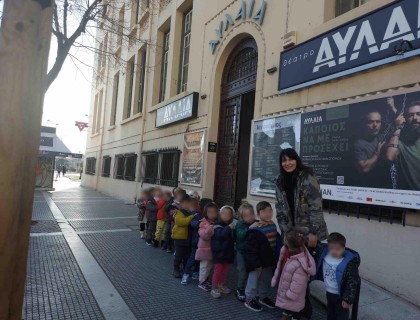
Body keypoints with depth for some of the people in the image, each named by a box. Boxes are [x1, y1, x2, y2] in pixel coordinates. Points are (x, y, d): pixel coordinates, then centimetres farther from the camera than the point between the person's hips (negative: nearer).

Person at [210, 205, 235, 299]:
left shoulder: (231, 226, 7)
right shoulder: (218, 226, -13)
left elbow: (234, 238, 10)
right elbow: (221, 235, -32)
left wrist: (233, 231, -8)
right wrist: (228, 228, -39)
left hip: (228, 251, 6)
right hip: (219, 252, -6)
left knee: (225, 270, 15)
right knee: (218, 269, 0)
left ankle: (221, 285, 31)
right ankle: (214, 288, 10)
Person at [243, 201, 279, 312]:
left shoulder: (272, 225, -1)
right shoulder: (254, 230, -25)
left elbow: (277, 242, 12)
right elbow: (251, 249, -23)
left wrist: (275, 258, 12)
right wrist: (256, 264, -21)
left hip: (269, 260, 8)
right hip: (257, 261, -8)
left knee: (267, 280, 23)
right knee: (254, 280, 8)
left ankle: (263, 296, 44)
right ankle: (249, 299, 26)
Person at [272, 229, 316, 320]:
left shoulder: (299, 264, -40)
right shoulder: (285, 251, -15)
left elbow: (297, 283, -29)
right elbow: (280, 266, 1)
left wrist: (291, 294, -19)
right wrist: (275, 279, 8)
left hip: (293, 292, -8)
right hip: (284, 285, 8)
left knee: (294, 307, 17)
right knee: (284, 302, 30)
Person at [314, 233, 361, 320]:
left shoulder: (350, 262, -28)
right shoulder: (325, 253, -13)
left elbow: (352, 282, -21)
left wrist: (348, 299, -20)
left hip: (341, 295, -5)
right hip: (329, 293, 5)